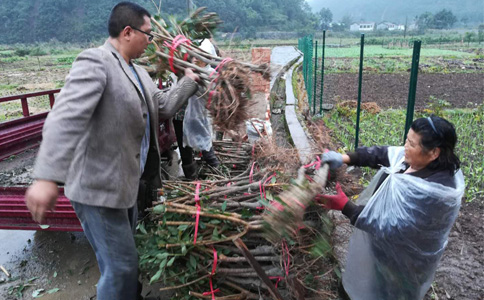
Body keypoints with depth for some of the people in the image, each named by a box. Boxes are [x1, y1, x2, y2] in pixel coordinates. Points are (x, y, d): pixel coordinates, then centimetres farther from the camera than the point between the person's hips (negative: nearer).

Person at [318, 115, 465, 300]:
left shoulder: (431, 192, -39)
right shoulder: (416, 160, -15)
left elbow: (390, 226, -35)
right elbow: (380, 154, -4)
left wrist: (345, 207, -35)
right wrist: (344, 158, -16)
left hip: (401, 257, -7)